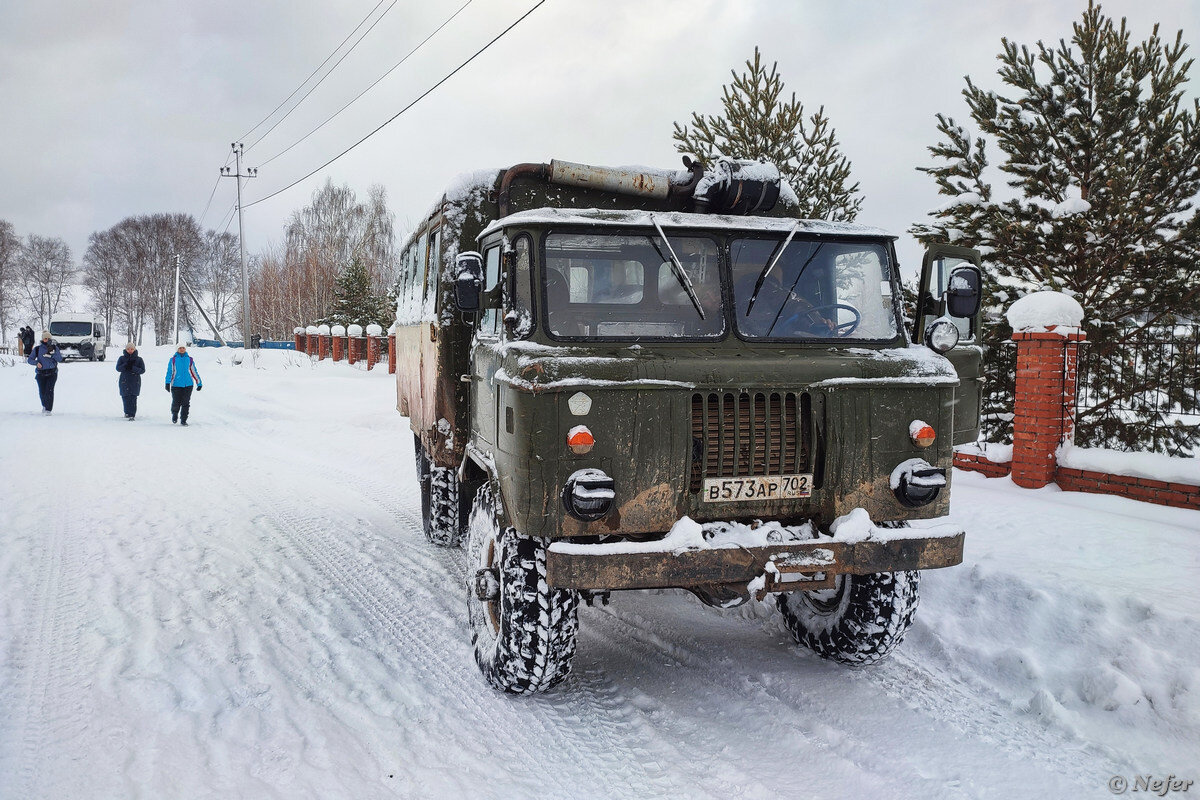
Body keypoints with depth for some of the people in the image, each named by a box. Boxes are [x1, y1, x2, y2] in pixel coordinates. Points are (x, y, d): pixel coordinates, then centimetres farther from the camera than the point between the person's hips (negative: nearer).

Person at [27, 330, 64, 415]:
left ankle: (48, 410, -17)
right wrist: (36, 363, -13)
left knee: (49, 391, -17)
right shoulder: (37, 349, 4)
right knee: (42, 392, 6)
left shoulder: (55, 348, 3)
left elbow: (60, 359, -7)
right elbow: (30, 359, 7)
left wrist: (52, 352, -20)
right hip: (41, 374, 2)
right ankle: (44, 405, 36)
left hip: (52, 373, -2)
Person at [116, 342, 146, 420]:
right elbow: (118, 368, -2)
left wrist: (133, 368, -17)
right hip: (124, 381, 2)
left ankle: (132, 415, -10)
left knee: (133, 399, -10)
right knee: (125, 398, 2)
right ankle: (127, 412, 23)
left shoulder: (139, 359, 5)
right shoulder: (122, 358, 8)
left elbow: (142, 370, -2)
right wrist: (126, 365, -19)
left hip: (135, 382, -2)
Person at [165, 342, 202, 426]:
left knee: (186, 403, 0)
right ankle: (174, 415, 29)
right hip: (176, 385, -1)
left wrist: (199, 383, 14)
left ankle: (184, 420, 9)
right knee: (176, 403, 1)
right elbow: (169, 372, 1)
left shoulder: (189, 359, 9)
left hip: (188, 385, 1)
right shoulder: (173, 360, 5)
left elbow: (194, 372, 14)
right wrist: (168, 383, -10)